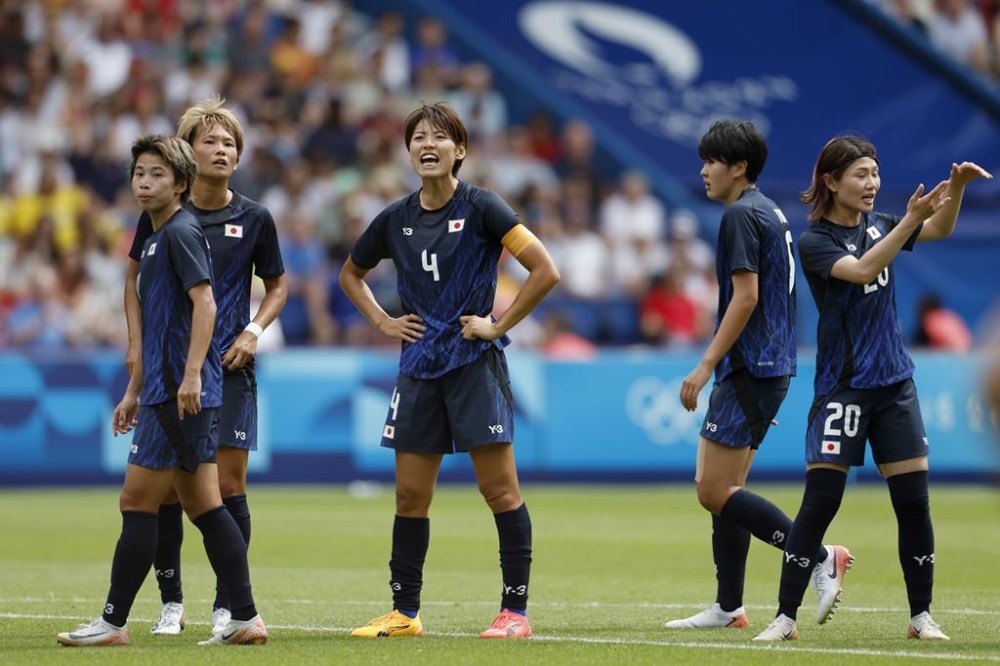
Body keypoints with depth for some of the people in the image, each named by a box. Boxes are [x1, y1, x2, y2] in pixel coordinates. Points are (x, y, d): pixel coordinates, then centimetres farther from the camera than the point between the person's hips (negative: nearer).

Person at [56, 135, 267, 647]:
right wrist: (134, 392, 28)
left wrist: (191, 375, -27)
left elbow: (204, 302, -20)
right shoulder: (155, 238, 20)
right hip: (164, 392, 10)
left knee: (137, 503, -6)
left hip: (181, 394, -10)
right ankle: (245, 618, 8)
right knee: (203, 505, 8)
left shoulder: (181, 232, -10)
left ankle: (113, 623, -2)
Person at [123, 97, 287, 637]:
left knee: (229, 485, -3)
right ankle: (171, 602, 12)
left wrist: (253, 331, -4)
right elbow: (136, 279, 11)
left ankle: (226, 606, 6)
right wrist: (137, 343, 1)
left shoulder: (253, 219, 1)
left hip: (229, 368, 0)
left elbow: (277, 286, 12)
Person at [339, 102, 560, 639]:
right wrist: (382, 322, 10)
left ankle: (515, 611, 0)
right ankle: (404, 612, 14)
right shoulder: (395, 219, 8)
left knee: (500, 490, -5)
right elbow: (351, 275, 25)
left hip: (474, 363, -5)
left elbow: (544, 271, -12)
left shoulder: (481, 208, -7)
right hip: (419, 368, 5)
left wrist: (498, 325, -11)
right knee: (409, 496, 6)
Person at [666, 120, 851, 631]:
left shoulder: (741, 215, -13)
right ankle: (728, 607, 12)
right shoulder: (771, 213, 18)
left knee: (714, 491, -10)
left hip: (748, 371, -10)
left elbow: (745, 297, -20)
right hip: (769, 368, 10)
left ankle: (820, 556, -12)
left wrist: (705, 366, -18)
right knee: (723, 489, 12)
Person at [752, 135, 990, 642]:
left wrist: (955, 188, -17)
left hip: (894, 382, 5)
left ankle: (921, 616, 11)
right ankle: (785, 617, -3)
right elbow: (863, 269, -24)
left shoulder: (877, 224, 9)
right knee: (819, 502, -8)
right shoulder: (814, 242, -9)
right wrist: (911, 219, -32)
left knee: (913, 501, 2)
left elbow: (940, 229, 2)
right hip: (842, 386, -5)